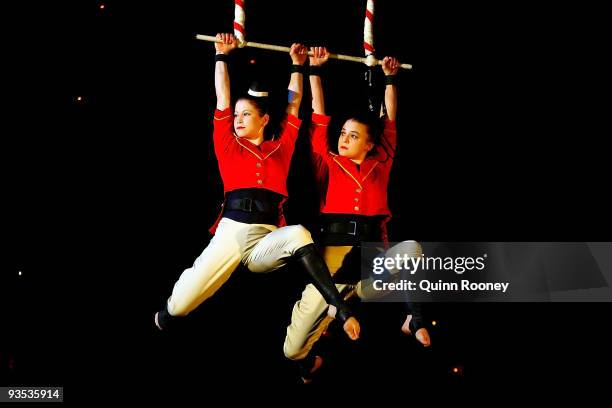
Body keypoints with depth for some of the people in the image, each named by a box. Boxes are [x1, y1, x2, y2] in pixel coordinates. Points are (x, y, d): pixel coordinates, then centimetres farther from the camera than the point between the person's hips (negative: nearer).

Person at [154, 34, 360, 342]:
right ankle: (164, 319, 26)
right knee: (179, 305, -14)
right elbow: (223, 98, 18)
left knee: (298, 235, -37)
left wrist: (297, 65, 31)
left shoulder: (280, 148, 19)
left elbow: (294, 103, 27)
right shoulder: (228, 147, 17)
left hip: (267, 239, 0)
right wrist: (222, 55, 22)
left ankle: (341, 310, -39)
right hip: (230, 233, 0)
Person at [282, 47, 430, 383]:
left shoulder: (380, 165, 11)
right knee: (293, 350, -9)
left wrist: (390, 78, 19)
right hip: (333, 258, -1)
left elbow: (390, 122, 18)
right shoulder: (329, 165, 9)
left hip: (374, 259, 1)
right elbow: (319, 118, 8)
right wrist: (314, 70, 9)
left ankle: (413, 318, -13)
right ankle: (312, 362, 29)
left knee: (412, 248, -34)